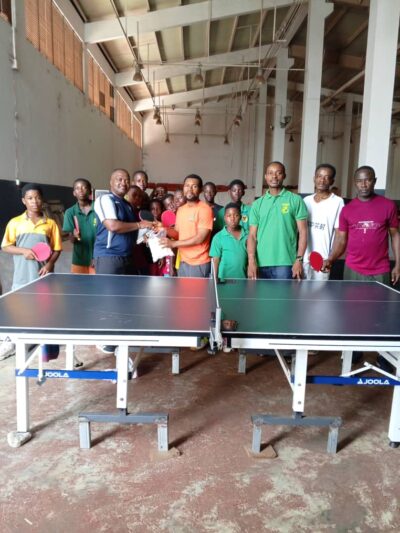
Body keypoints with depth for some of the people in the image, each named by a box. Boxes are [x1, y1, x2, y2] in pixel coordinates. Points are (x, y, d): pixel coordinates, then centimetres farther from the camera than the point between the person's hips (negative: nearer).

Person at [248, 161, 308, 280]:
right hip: (261, 264, 3)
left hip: (285, 263, -3)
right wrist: (251, 261, -7)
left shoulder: (295, 200, 3)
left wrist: (299, 259, -9)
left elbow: (302, 232, 0)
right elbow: (252, 235, 6)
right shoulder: (257, 204, 10)